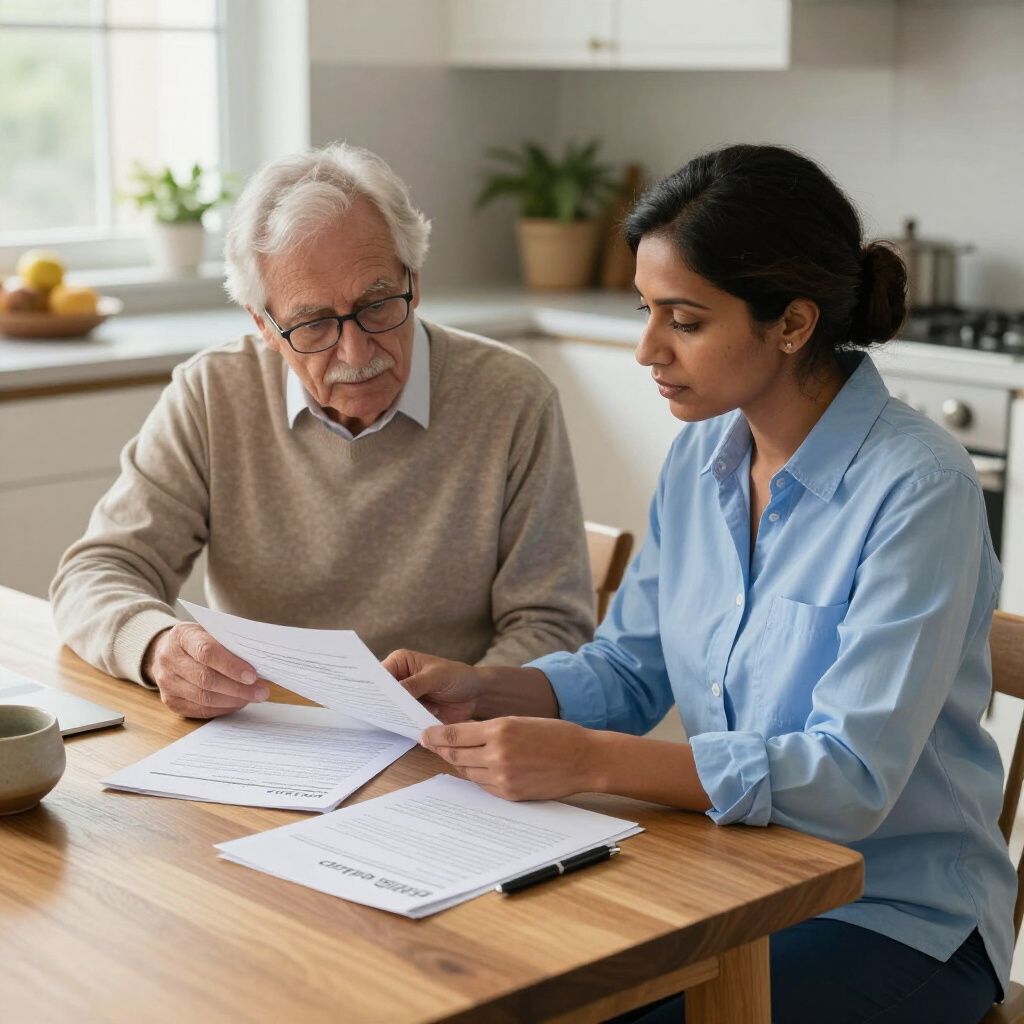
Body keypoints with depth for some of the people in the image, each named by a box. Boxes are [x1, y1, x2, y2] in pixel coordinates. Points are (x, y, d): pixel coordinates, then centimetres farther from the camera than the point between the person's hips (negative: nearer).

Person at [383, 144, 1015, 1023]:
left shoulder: (918, 488, -20)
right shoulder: (702, 456, 2)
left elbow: (852, 777, -27)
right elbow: (629, 671, 11)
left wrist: (589, 761, -33)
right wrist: (482, 690, -7)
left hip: (896, 917, -6)